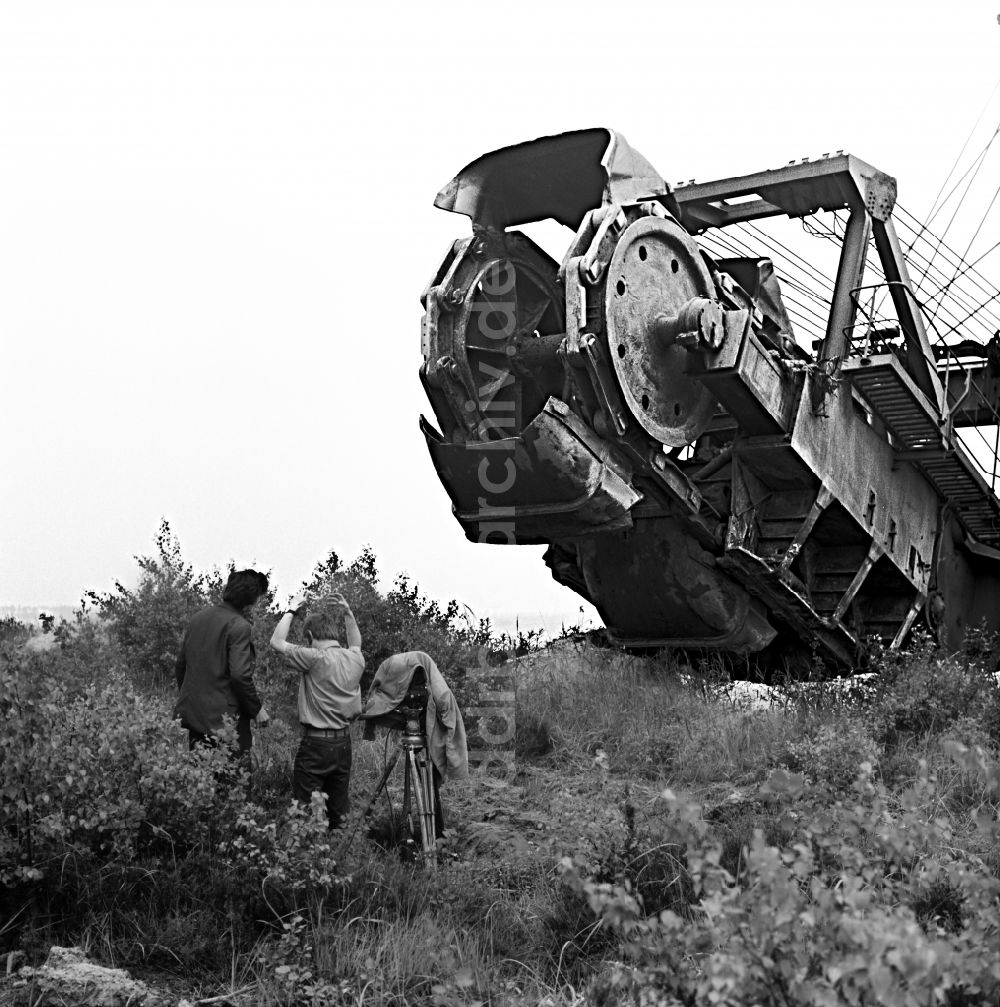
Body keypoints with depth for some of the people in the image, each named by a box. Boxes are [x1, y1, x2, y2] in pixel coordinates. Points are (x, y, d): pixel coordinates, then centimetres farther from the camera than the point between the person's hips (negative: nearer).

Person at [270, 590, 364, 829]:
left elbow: (277, 642, -5)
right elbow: (355, 644, 30)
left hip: (316, 744, -6)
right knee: (338, 815, 12)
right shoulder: (355, 659, 5)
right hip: (344, 743, 6)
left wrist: (291, 610, 4)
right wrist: (348, 613, 23)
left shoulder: (315, 658, -13)